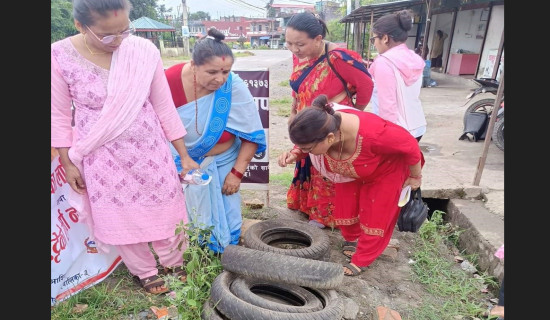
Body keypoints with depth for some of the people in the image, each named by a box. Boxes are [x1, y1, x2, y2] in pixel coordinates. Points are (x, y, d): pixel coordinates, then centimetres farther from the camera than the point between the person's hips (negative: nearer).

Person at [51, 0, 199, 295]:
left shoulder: (144, 51, -12)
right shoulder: (59, 57, -14)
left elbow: (164, 106, -6)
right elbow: (59, 115, -2)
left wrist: (184, 155, -4)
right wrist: (67, 162, 0)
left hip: (149, 149, 1)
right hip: (102, 157, 0)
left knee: (163, 207, 13)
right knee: (120, 217, 14)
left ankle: (173, 261, 41)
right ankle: (144, 271, 39)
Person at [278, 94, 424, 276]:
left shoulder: (372, 133, -48)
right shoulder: (321, 128, -33)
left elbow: (410, 145, -28)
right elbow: (304, 147, -7)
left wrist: (415, 177, -11)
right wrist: (294, 156, -30)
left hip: (386, 169, -4)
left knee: (375, 215, 2)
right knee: (345, 209, 9)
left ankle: (362, 260, 20)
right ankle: (353, 241, 36)